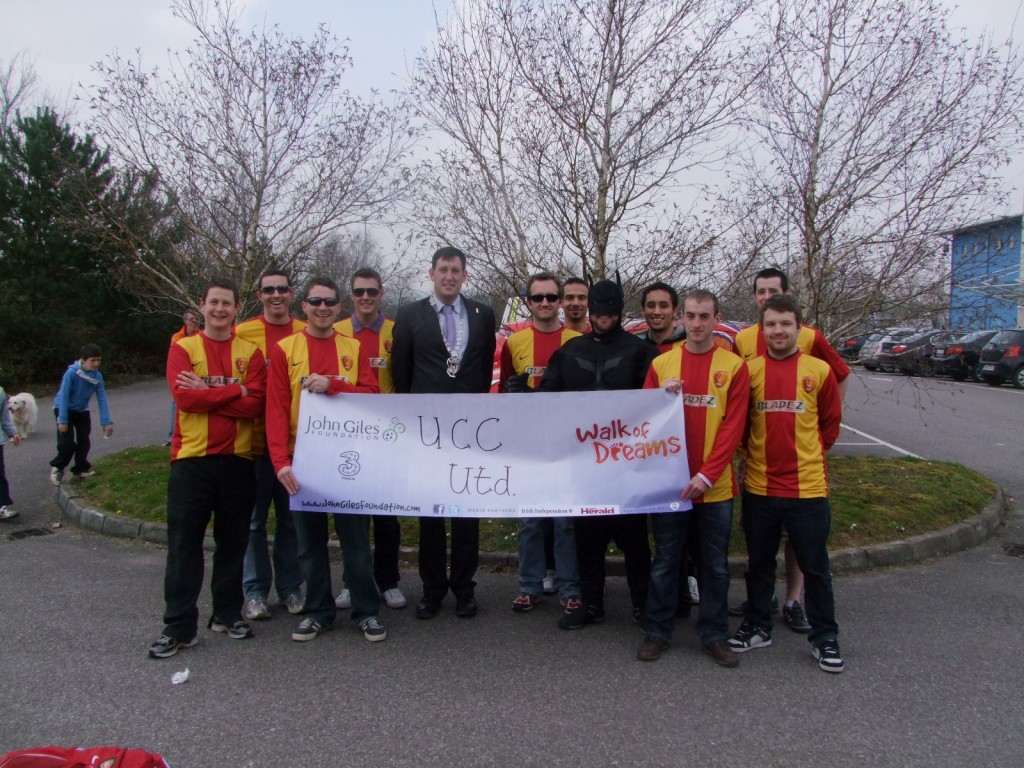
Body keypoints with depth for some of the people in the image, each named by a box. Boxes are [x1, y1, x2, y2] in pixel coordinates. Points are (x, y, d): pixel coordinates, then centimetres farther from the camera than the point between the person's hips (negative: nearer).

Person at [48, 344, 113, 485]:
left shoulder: (97, 376, -16)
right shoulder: (71, 372, -29)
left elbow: (102, 400, -15)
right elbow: (63, 396, -26)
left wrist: (106, 422, -20)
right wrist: (62, 420, -26)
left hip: (82, 411, 5)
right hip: (64, 409, -4)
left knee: (84, 442, 4)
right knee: (67, 442, -12)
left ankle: (80, 469, 22)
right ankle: (57, 467, 12)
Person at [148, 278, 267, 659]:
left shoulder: (251, 352, 6)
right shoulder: (183, 348, 4)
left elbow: (255, 404, -8)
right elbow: (183, 397, -12)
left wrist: (205, 393, -13)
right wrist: (234, 391, -11)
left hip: (237, 460, 1)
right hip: (192, 459, -1)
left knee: (233, 540, 10)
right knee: (184, 543, 2)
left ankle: (228, 613, 24)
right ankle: (179, 626, 10)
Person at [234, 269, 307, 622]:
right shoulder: (242, 333, -1)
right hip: (255, 440, -2)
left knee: (292, 516, 11)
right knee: (254, 517, 7)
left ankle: (290, 587, 24)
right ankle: (255, 590, 19)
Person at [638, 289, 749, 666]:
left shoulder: (734, 366, -2)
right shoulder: (661, 363, 3)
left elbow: (733, 426, -7)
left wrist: (708, 474, -14)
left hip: (716, 486, -1)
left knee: (716, 565, 11)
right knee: (665, 561, 11)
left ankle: (714, 635, 26)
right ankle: (657, 632, 24)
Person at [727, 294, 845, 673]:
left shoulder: (819, 370, -2)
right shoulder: (749, 370, 1)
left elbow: (831, 422, 8)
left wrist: (807, 456, 5)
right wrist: (751, 454, 3)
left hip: (808, 487, -1)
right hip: (759, 487, 2)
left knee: (815, 567, 9)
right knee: (759, 564, 15)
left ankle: (824, 637, 24)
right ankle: (757, 627, 31)